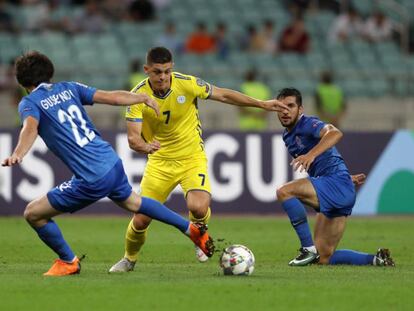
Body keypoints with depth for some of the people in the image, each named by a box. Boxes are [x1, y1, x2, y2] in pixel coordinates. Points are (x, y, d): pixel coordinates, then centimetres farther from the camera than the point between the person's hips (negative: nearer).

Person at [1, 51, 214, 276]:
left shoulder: (29, 102, -4)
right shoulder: (68, 88, 11)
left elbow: (31, 127, -26)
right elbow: (111, 97, 8)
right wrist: (144, 98, 23)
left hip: (92, 180, -7)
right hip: (113, 164, 7)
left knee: (33, 214, 7)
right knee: (131, 201, 36)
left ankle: (68, 262, 20)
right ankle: (191, 229, 44)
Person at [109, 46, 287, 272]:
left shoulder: (187, 84, -16)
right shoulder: (138, 95, -15)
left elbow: (224, 95, -2)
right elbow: (133, 137, -21)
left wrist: (261, 104, -1)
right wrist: (144, 146, -45)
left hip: (192, 158, -1)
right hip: (159, 162, 1)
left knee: (198, 207, -27)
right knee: (141, 220, -3)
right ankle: (129, 259, 30)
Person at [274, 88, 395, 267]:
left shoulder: (307, 124, -9)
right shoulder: (288, 137, 18)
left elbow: (335, 133, -33)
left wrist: (311, 154, -45)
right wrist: (347, 177, 30)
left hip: (337, 185, -10)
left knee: (284, 192, -27)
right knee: (324, 258, 6)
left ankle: (308, 249, -23)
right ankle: (376, 260, 15)